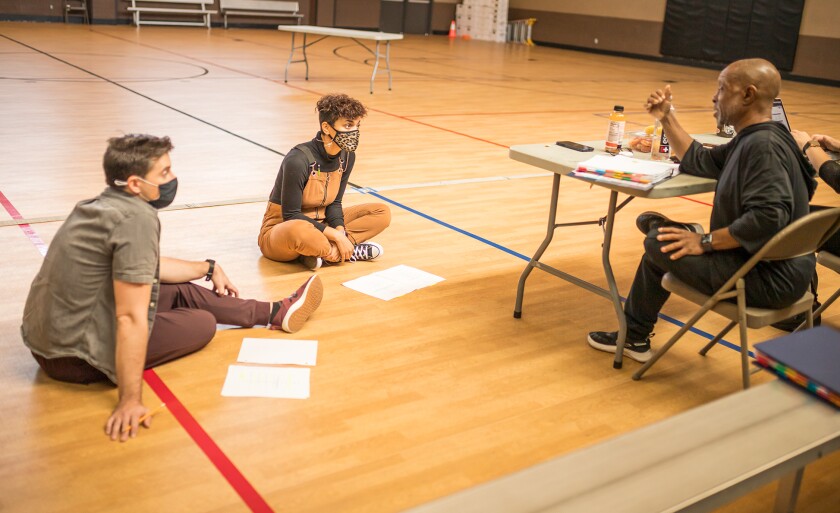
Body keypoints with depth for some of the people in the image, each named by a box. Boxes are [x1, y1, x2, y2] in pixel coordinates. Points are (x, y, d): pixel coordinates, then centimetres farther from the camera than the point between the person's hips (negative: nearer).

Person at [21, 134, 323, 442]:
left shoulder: (99, 206, 5)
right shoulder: (137, 218, -25)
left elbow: (147, 266, 22)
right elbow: (131, 318, -28)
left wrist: (209, 268, 33)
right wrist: (130, 401, -27)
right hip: (75, 357, -9)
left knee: (181, 292, 17)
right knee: (203, 322, 1)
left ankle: (274, 312, 29)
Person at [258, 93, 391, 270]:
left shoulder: (347, 156, -3)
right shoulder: (298, 160, -25)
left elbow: (334, 203, 3)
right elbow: (291, 215, -22)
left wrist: (340, 231, -18)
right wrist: (335, 235, -25)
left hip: (319, 224, 8)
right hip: (280, 229, -8)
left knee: (382, 212, -6)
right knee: (298, 231, -45)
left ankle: (317, 251, -18)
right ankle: (351, 252, -19)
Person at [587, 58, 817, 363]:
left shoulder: (764, 145, -21)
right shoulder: (751, 140, 12)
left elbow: (767, 217, -34)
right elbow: (699, 162, 25)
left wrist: (705, 241, -23)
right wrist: (666, 118, 20)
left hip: (770, 278, -11)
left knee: (660, 244, -7)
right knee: (661, 231, 15)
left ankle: (634, 337, 14)